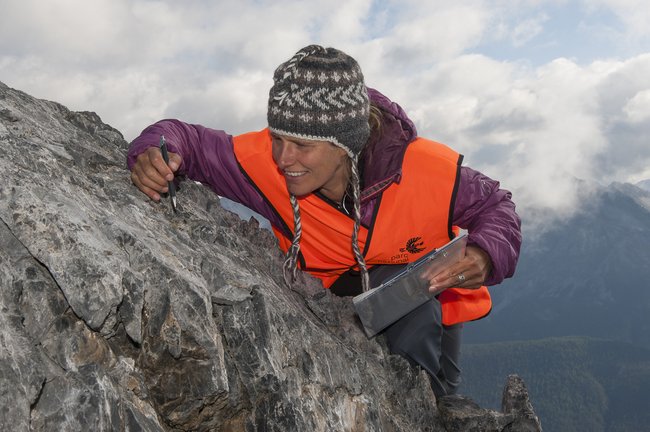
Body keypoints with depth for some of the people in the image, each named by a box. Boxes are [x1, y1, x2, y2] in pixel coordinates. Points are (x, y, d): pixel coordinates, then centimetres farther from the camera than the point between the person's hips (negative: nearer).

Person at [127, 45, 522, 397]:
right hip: (344, 308, 3)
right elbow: (187, 140, -19)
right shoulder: (265, 161, -28)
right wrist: (153, 156, -43)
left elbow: (495, 206, -15)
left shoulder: (428, 170, -31)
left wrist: (484, 256, -37)